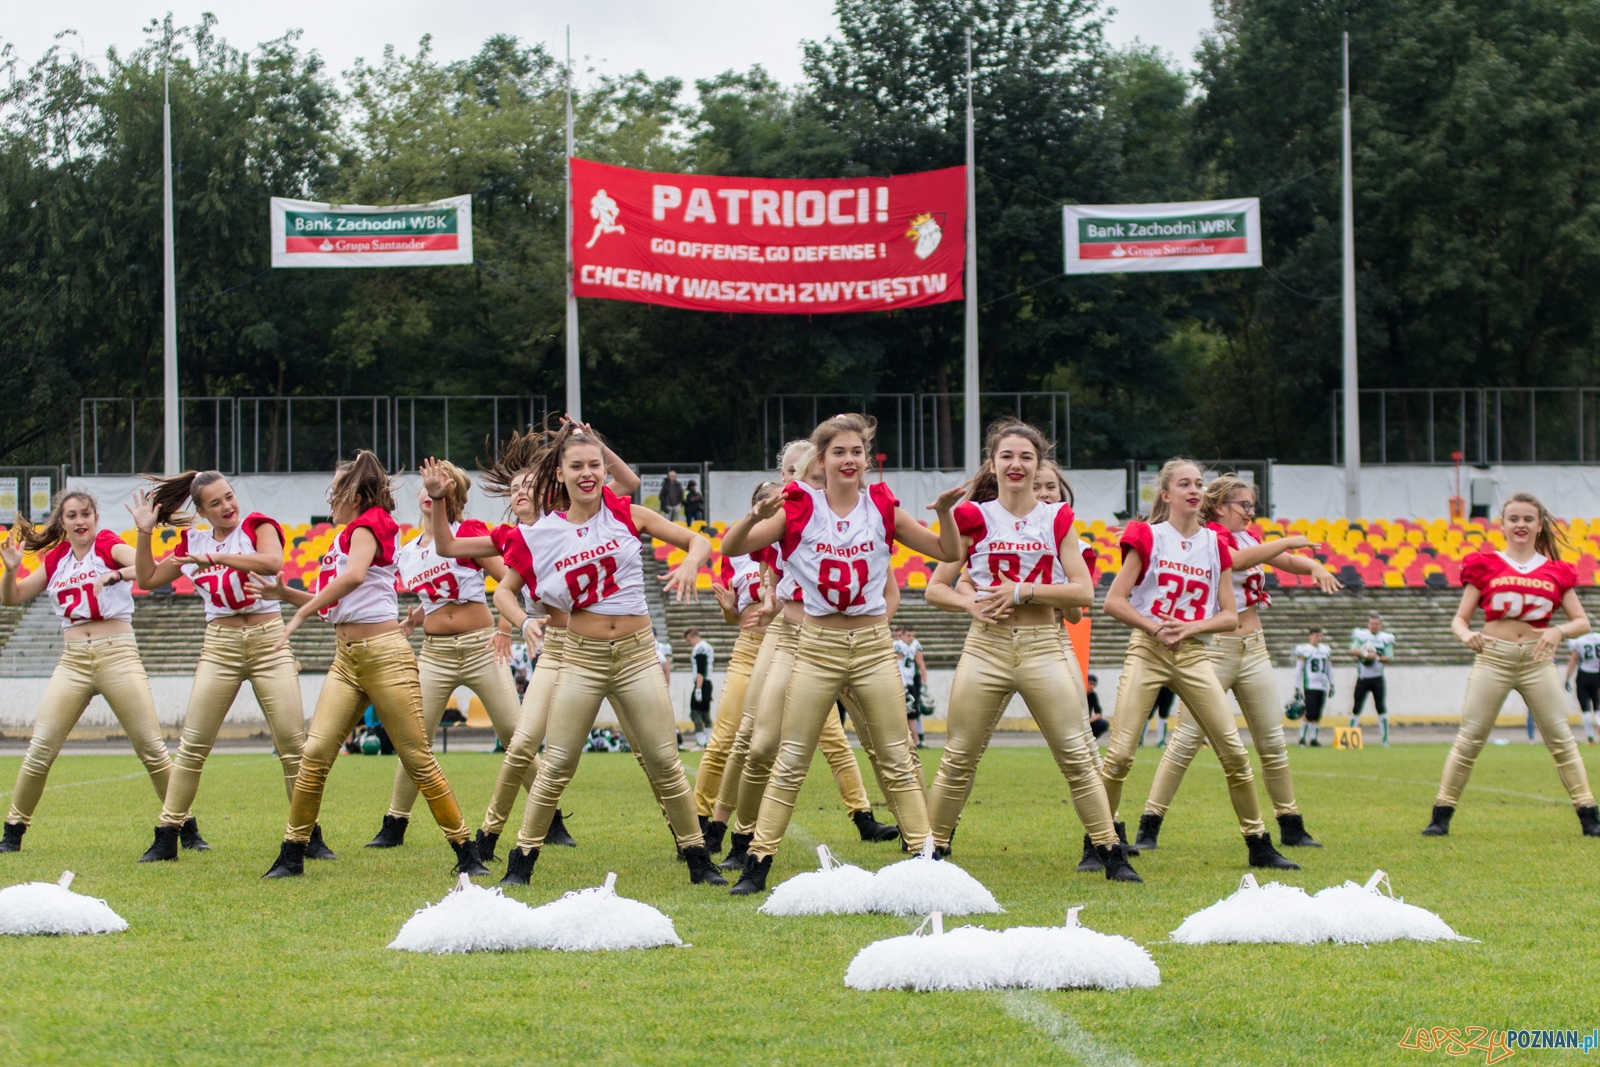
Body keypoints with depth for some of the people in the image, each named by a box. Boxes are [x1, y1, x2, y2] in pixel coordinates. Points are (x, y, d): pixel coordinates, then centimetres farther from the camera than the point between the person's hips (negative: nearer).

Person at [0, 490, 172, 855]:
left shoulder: (109, 545, -1)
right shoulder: (55, 558, 12)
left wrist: (114, 575, -35)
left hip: (118, 654, -3)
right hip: (73, 659, 4)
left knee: (152, 749, -4)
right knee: (40, 750, -3)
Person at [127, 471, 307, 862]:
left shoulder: (257, 525, -1)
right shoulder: (193, 541, 10)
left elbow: (272, 561, -22)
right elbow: (148, 579, 17)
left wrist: (216, 558, -27)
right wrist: (144, 533, 5)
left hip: (269, 642, -3)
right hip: (220, 648, 3)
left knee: (293, 745, -6)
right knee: (192, 746, -2)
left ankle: (310, 836, 4)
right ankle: (168, 836, 4)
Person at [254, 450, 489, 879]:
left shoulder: (368, 526, -6)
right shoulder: (344, 537, 19)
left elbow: (355, 575, -27)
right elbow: (330, 602, 23)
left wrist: (300, 615, -25)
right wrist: (283, 593, 11)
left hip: (385, 654, -8)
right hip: (346, 658, 8)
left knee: (418, 759, -5)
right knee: (315, 754, -5)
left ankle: (467, 853, 4)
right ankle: (291, 855, 0)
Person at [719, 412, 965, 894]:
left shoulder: (882, 508, 1)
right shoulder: (800, 509, -4)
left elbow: (948, 553, 6)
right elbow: (730, 547, -9)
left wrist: (944, 512, -12)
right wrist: (757, 516, -27)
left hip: (874, 645, 1)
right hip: (818, 647, -1)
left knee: (897, 760, 4)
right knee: (790, 762, 0)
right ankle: (756, 866, 4)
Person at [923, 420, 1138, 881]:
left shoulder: (1057, 519, 5)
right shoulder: (975, 518, 3)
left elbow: (1084, 591, -3)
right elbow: (935, 588, 5)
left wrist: (1023, 591, -12)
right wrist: (970, 603, -14)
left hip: (1043, 647, 0)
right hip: (986, 647, 0)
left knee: (1078, 756, -3)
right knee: (959, 759, 3)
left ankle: (1112, 855, 2)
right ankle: (932, 854, 15)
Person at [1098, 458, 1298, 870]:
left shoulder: (1216, 544, 9)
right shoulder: (1147, 537, 0)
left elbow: (1230, 617, 7)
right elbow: (1113, 601, -4)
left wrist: (1191, 627, -9)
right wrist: (1155, 627, -14)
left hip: (1193, 656, 3)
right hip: (1147, 650, -3)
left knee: (1234, 751, -2)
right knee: (1120, 753, -11)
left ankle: (1259, 845, 8)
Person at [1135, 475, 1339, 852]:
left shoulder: (1248, 538, 14)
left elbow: (1287, 560, 12)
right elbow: (1239, 560, -27)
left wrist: (1314, 566, -10)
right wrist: (1289, 542, -24)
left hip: (1253, 650, 7)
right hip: (1213, 650, -7)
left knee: (1273, 742, 8)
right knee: (1186, 741, -10)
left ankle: (1291, 826, 16)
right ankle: (1149, 827, -7)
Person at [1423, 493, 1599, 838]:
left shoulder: (1556, 572, 8)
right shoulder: (1484, 565, 5)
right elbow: (1459, 619, 4)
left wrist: (1559, 631, -14)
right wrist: (1467, 635, -19)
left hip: (1538, 660, 1)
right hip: (1493, 657, -1)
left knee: (1561, 737, -1)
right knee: (1469, 738, -3)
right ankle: (1441, 816, 3)